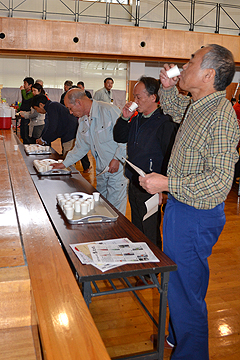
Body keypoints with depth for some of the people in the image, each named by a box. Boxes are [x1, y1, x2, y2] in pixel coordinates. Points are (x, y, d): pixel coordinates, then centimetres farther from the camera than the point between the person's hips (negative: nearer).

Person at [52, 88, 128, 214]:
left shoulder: (109, 110, -15)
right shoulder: (82, 121, 11)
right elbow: (80, 147, 19)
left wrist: (117, 159, -20)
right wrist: (64, 164, 16)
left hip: (118, 169, -7)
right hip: (101, 171, 8)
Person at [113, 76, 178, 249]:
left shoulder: (164, 123, -18)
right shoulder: (137, 119, 8)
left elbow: (170, 158, -21)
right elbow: (119, 137, 18)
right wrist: (125, 118, 2)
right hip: (134, 183, 8)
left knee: (150, 234, 6)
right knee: (136, 230, 23)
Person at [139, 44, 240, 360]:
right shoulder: (197, 106, 5)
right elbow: (173, 108, 29)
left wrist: (167, 184, -27)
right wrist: (168, 87, 9)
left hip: (195, 216, -10)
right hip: (180, 206, 10)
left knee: (185, 290, 4)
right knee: (176, 282, 25)